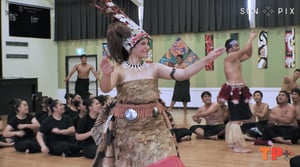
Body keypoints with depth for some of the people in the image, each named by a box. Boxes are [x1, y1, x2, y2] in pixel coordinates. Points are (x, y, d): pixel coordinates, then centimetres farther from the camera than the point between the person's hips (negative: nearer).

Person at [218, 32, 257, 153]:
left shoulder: (236, 59, 17)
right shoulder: (230, 57, -10)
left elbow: (248, 55, 29)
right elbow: (245, 50, -17)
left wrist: (251, 41, 17)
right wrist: (251, 37, -3)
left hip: (239, 91, 10)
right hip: (233, 91, -10)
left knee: (235, 119, 15)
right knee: (236, 119, -11)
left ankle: (233, 143, 23)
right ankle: (238, 146, -11)